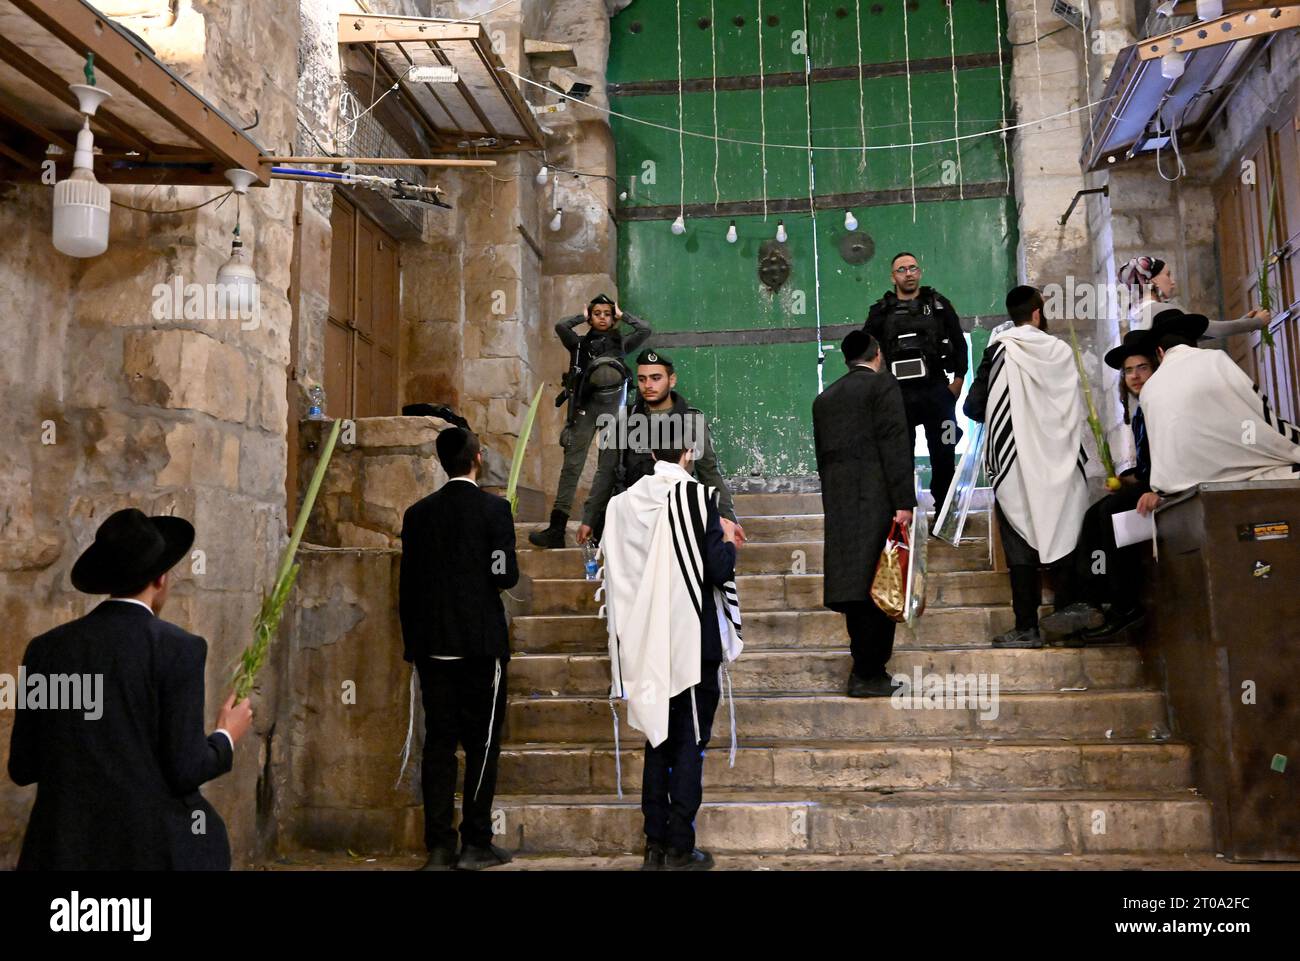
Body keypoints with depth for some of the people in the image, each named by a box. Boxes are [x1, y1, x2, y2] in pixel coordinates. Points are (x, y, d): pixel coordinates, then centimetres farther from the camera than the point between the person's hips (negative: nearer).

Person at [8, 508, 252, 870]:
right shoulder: (179, 648, -11)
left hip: (65, 846, 4)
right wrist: (227, 737, 6)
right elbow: (183, 770, -13)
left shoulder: (46, 648, 1)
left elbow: (22, 768, 5)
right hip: (157, 846, -3)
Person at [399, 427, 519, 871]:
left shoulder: (418, 513, 7)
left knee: (438, 742, 7)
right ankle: (476, 843, 7)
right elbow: (506, 575, -13)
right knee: (482, 743, 5)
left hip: (432, 646, 4)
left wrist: (412, 642, 16)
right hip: (481, 642, -4)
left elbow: (407, 584, 8)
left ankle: (439, 846, 9)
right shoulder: (493, 508, -7)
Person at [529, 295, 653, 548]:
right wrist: (582, 317, 14)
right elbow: (560, 326, -1)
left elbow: (645, 330, 3)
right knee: (572, 465, -6)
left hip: (611, 407, 0)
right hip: (583, 406, 0)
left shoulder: (621, 343, 18)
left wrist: (622, 315, 15)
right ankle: (556, 530, -10)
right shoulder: (580, 344, 17)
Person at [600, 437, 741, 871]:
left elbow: (614, 563, 10)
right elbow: (718, 570, -15)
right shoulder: (697, 496, -13)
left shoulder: (624, 501, 1)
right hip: (693, 640, -5)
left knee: (658, 740, 15)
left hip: (646, 641, 5)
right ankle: (681, 849, 7)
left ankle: (655, 844, 18)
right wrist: (729, 544, 6)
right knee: (690, 743, 5)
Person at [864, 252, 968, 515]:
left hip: (936, 390, 0)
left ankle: (944, 512, 18)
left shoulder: (938, 304, 9)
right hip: (897, 394, 0)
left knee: (943, 454, 6)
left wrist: (958, 378, 2)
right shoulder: (881, 311, 8)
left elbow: (958, 342, 10)